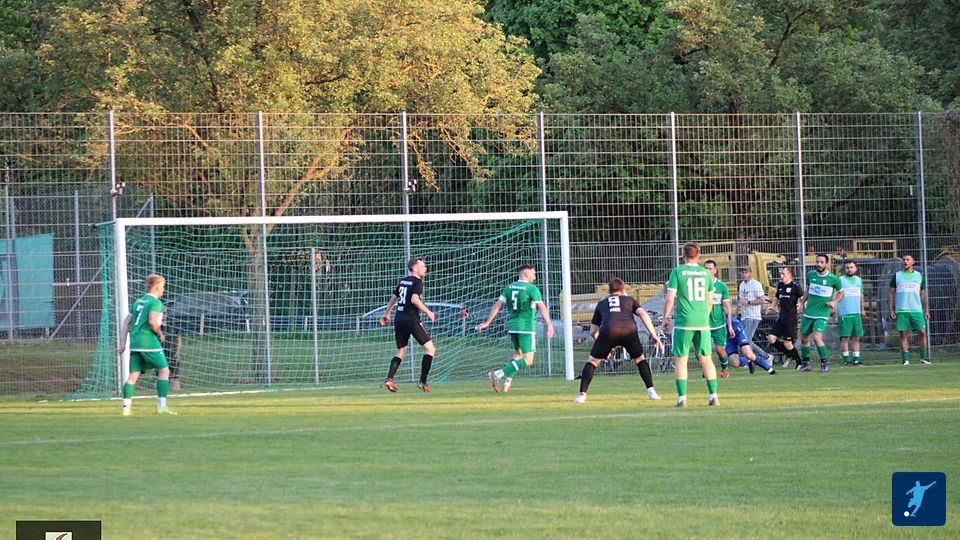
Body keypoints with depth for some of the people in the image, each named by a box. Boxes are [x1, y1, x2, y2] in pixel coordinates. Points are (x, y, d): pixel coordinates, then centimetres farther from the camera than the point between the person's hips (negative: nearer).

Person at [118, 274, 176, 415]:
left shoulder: (138, 302, 18)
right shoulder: (155, 302, -6)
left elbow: (126, 322, 16)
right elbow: (152, 321, -20)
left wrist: (123, 343, 15)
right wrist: (160, 334, -3)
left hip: (135, 341, 7)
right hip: (149, 342, -7)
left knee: (134, 374, 7)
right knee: (164, 370, 2)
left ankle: (126, 406, -1)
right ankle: (162, 405, -5)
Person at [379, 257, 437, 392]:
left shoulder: (402, 281, 15)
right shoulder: (417, 281, -8)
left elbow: (393, 298, 26)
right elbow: (415, 299, -22)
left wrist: (387, 314, 38)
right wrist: (428, 312, -11)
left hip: (399, 320, 8)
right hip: (412, 319, -8)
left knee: (401, 352, 16)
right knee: (430, 349, 2)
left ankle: (389, 379, -3)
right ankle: (422, 381, -6)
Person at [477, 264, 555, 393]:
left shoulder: (509, 287, 9)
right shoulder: (532, 289, -8)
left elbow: (498, 305, 7)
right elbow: (542, 308, -15)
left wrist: (487, 322, 10)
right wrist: (549, 325, -18)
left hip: (512, 326, 7)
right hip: (526, 327, -7)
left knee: (518, 354, 26)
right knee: (527, 361, -8)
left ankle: (507, 382, 12)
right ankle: (499, 374, -22)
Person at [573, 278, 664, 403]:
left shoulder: (602, 303, 33)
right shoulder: (629, 300, 31)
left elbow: (593, 331, 31)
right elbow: (643, 314, 12)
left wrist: (605, 347, 44)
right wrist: (653, 335, 10)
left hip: (608, 331, 0)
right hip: (629, 330, 0)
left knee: (593, 361, 15)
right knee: (639, 359, 24)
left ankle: (582, 394, 3)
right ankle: (651, 391, 13)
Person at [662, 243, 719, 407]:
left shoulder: (677, 272, -3)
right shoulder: (706, 273, 8)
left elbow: (670, 298, -6)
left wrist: (665, 318, 5)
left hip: (684, 321, -3)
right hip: (702, 322, 3)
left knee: (680, 359, 2)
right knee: (706, 358, 9)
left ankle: (682, 397, -5)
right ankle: (713, 395, 5)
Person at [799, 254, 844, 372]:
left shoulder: (833, 279, -8)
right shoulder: (810, 275, 3)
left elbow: (841, 292, 7)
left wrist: (834, 302, -9)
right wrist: (803, 302, 13)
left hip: (822, 314, -5)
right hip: (808, 313, 5)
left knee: (817, 337, -20)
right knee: (804, 338, 10)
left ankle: (824, 363, -5)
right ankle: (805, 363, 27)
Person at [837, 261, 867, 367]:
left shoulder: (859, 280, 14)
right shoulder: (840, 280, -3)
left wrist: (862, 309, 27)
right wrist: (834, 307, -21)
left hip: (856, 313, 5)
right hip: (844, 313, -5)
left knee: (856, 338, 6)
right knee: (845, 337, -7)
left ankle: (856, 360, 9)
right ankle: (846, 359, -5)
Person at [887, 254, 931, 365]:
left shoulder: (919, 276, 11)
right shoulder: (897, 276, 7)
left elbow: (923, 294, 16)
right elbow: (890, 293, 7)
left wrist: (926, 310, 8)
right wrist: (891, 310, -2)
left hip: (917, 310, 1)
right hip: (901, 311, -1)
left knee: (922, 332, -6)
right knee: (903, 334, -3)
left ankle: (923, 357, 5)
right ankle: (905, 359, 0)